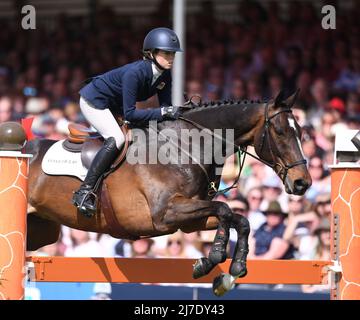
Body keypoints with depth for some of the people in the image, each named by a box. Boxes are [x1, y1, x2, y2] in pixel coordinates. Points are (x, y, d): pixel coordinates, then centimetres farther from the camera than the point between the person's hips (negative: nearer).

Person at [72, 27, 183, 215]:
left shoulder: (165, 76, -10)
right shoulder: (135, 72, -34)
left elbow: (165, 105, -4)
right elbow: (129, 114, -35)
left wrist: (174, 111, -26)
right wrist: (162, 112, -39)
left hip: (113, 106, 10)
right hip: (93, 101, -10)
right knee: (116, 139, -27)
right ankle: (84, 192, -28)